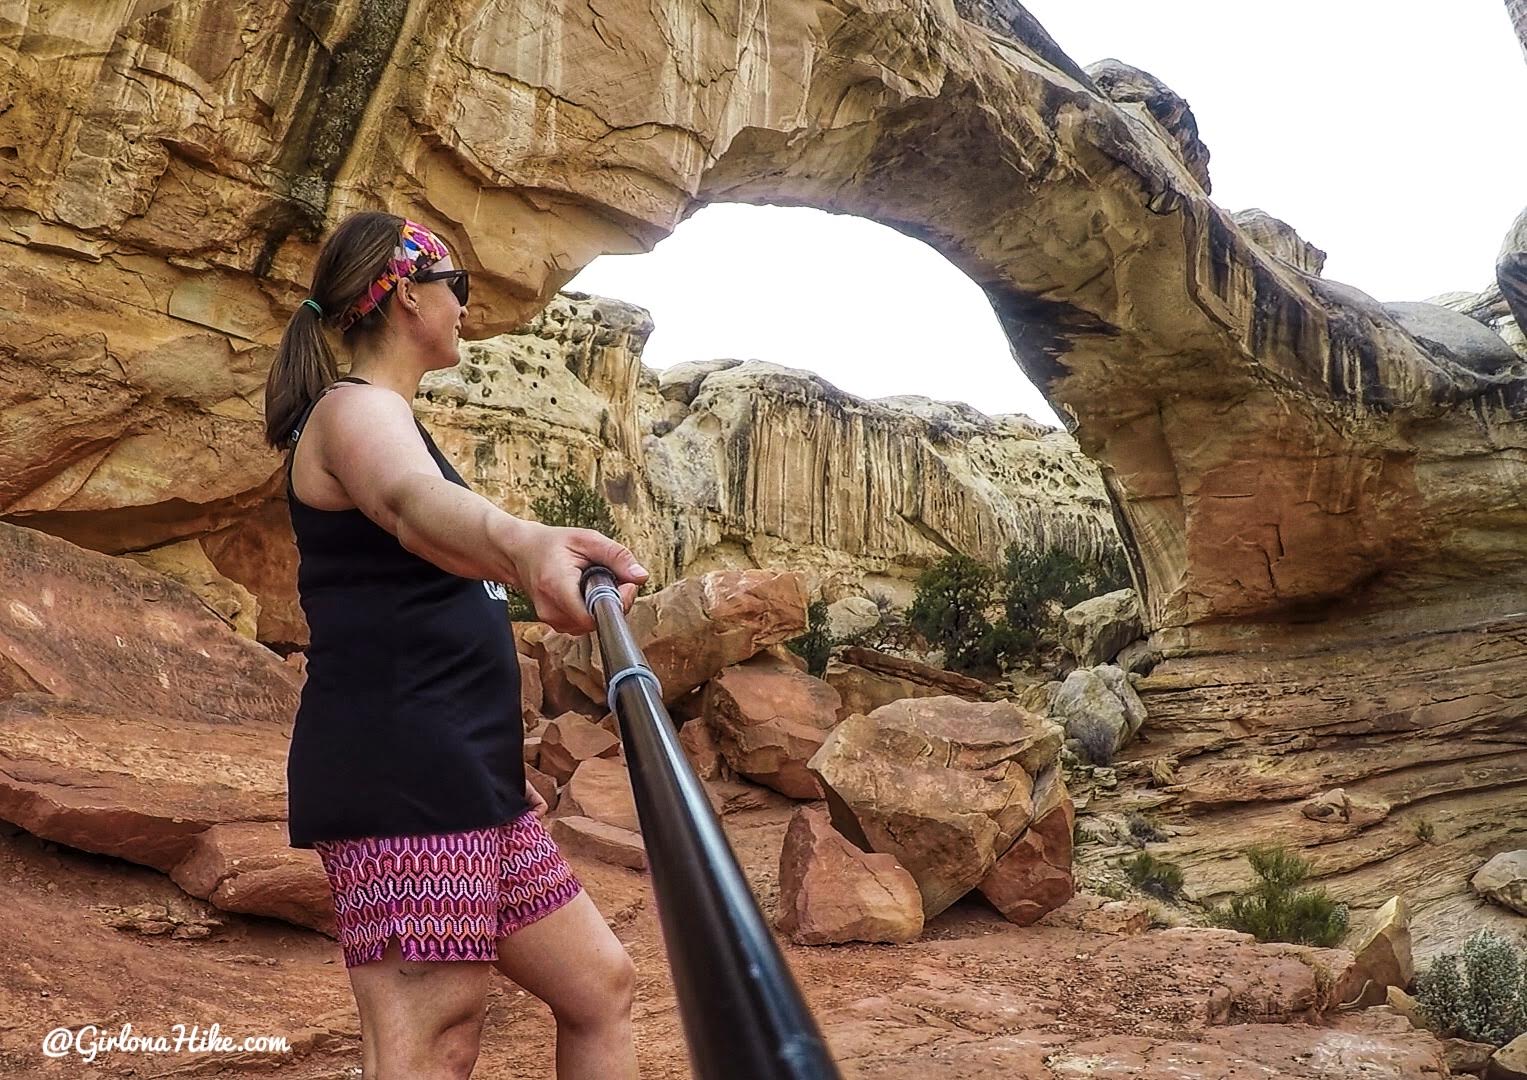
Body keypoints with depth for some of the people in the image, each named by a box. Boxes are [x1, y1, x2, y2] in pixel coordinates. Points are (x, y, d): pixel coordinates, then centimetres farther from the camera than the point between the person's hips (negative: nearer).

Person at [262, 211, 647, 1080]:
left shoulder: (385, 419, 24)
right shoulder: (356, 408, -7)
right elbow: (414, 505, -33)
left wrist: (498, 759, 32)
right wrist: (523, 543, -56)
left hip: (465, 779, 10)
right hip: (398, 777, -10)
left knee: (602, 986, 14)